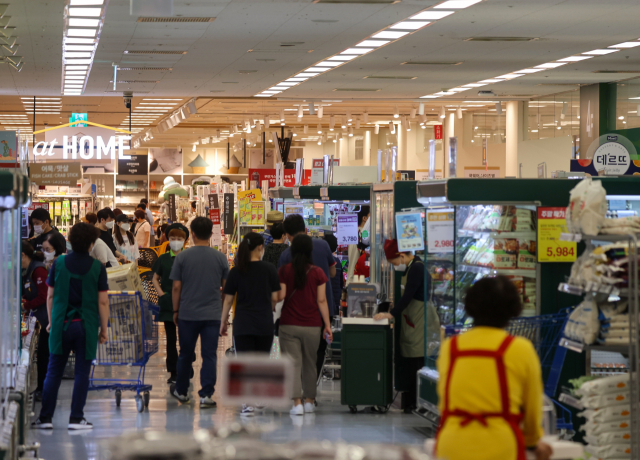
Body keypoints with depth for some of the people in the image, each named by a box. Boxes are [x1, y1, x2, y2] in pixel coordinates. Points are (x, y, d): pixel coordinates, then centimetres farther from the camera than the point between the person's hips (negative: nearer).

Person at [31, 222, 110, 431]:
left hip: (61, 325, 2)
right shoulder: (97, 267, -4)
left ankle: (45, 417, 7)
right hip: (86, 326, -2)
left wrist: (51, 321, 18)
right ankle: (76, 418, 4)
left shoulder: (59, 263, 1)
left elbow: (50, 296, 6)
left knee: (53, 372, 8)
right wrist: (104, 329, 3)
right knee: (82, 373, 5)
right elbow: (103, 302, -4)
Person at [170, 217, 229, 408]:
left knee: (185, 354, 14)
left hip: (187, 314, 0)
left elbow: (176, 287, -2)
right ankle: (206, 395, -3)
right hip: (212, 314, 0)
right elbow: (226, 287, 5)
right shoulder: (220, 258, -1)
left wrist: (175, 310, 10)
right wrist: (223, 310, 18)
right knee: (209, 355, 2)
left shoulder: (182, 257, -4)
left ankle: (181, 391, 28)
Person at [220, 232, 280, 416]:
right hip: (265, 323, 1)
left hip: (242, 323, 0)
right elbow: (275, 298, 0)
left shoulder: (236, 271, -1)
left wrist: (223, 321, 15)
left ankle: (248, 403, -14)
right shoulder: (269, 269, -3)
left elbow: (228, 299, 2)